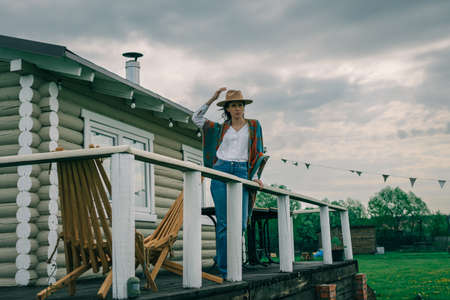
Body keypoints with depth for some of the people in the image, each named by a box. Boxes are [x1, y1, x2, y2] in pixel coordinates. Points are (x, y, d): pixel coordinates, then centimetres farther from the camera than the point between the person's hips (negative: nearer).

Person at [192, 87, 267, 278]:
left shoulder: (253, 126, 14)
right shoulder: (221, 128, 15)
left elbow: (257, 153, 13)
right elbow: (196, 118, 16)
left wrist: (255, 177, 4)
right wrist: (212, 99, 10)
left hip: (241, 173, 1)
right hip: (221, 171, 0)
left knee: (240, 224, -7)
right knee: (224, 223, -6)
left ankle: (221, 257, 15)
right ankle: (224, 269, -1)